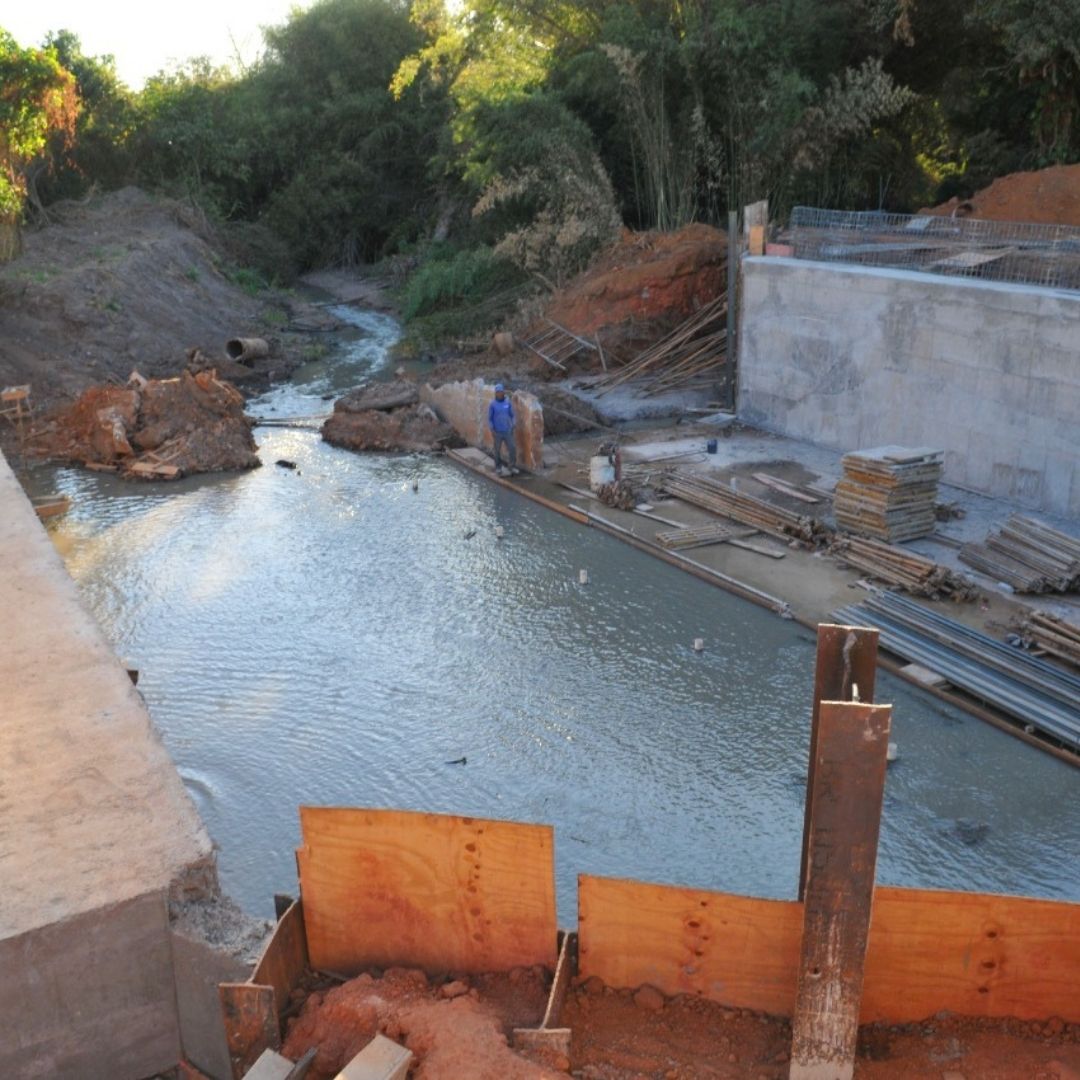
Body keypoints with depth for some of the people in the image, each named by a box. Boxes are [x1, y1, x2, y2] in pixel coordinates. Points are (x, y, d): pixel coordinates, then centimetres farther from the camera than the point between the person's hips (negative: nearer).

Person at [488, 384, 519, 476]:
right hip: (497, 432, -2)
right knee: (497, 450, 7)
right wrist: (492, 431, -11)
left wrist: (513, 427, -1)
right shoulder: (492, 404, -8)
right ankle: (498, 468, 21)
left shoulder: (508, 402, -1)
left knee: (512, 449, -3)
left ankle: (512, 467, 9)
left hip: (507, 431, 2)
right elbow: (489, 418, -4)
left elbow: (513, 415, 8)